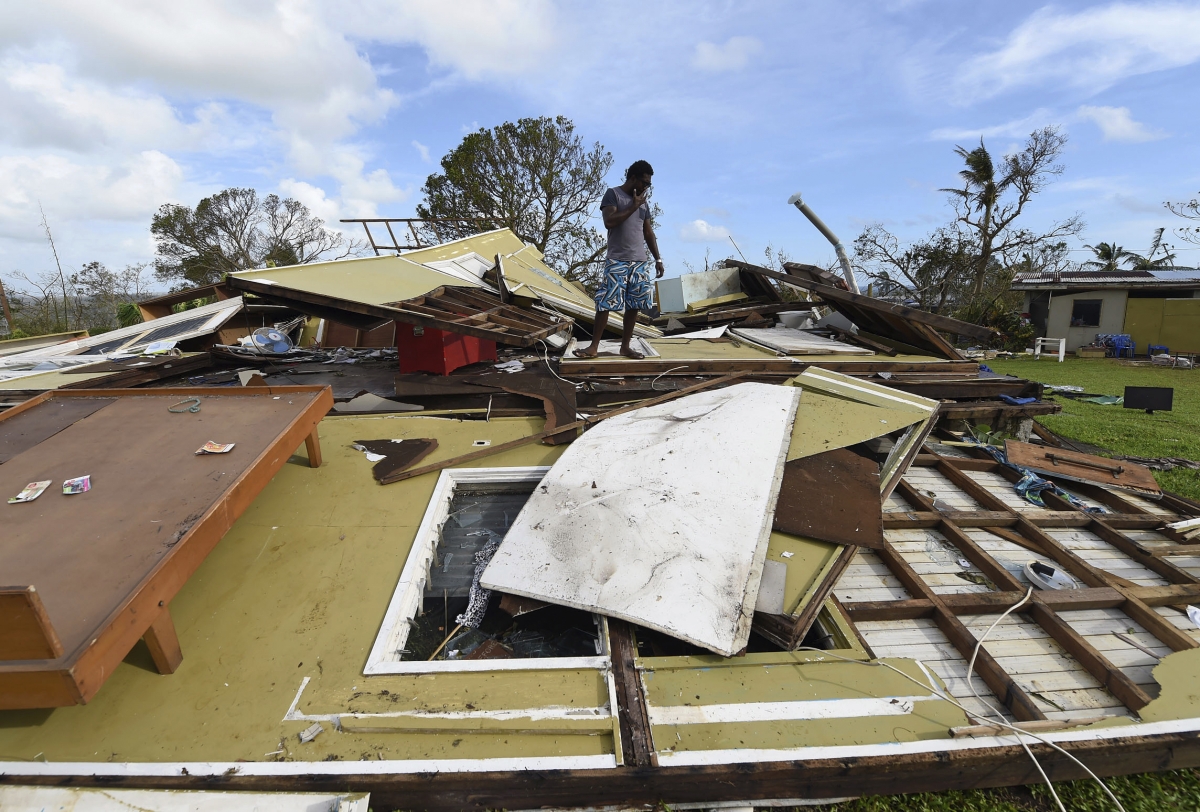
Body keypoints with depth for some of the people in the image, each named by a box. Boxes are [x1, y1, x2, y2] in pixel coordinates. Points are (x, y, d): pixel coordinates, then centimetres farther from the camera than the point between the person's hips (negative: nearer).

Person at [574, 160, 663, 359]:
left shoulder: (642, 201, 18)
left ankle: (625, 346, 11)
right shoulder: (613, 194, -1)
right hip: (617, 261, -6)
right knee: (605, 303, -8)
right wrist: (633, 206, -11)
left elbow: (648, 232, 21)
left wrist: (658, 258, 15)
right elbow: (609, 222, -17)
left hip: (640, 261, 6)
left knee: (634, 305, 3)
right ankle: (594, 347, -2)